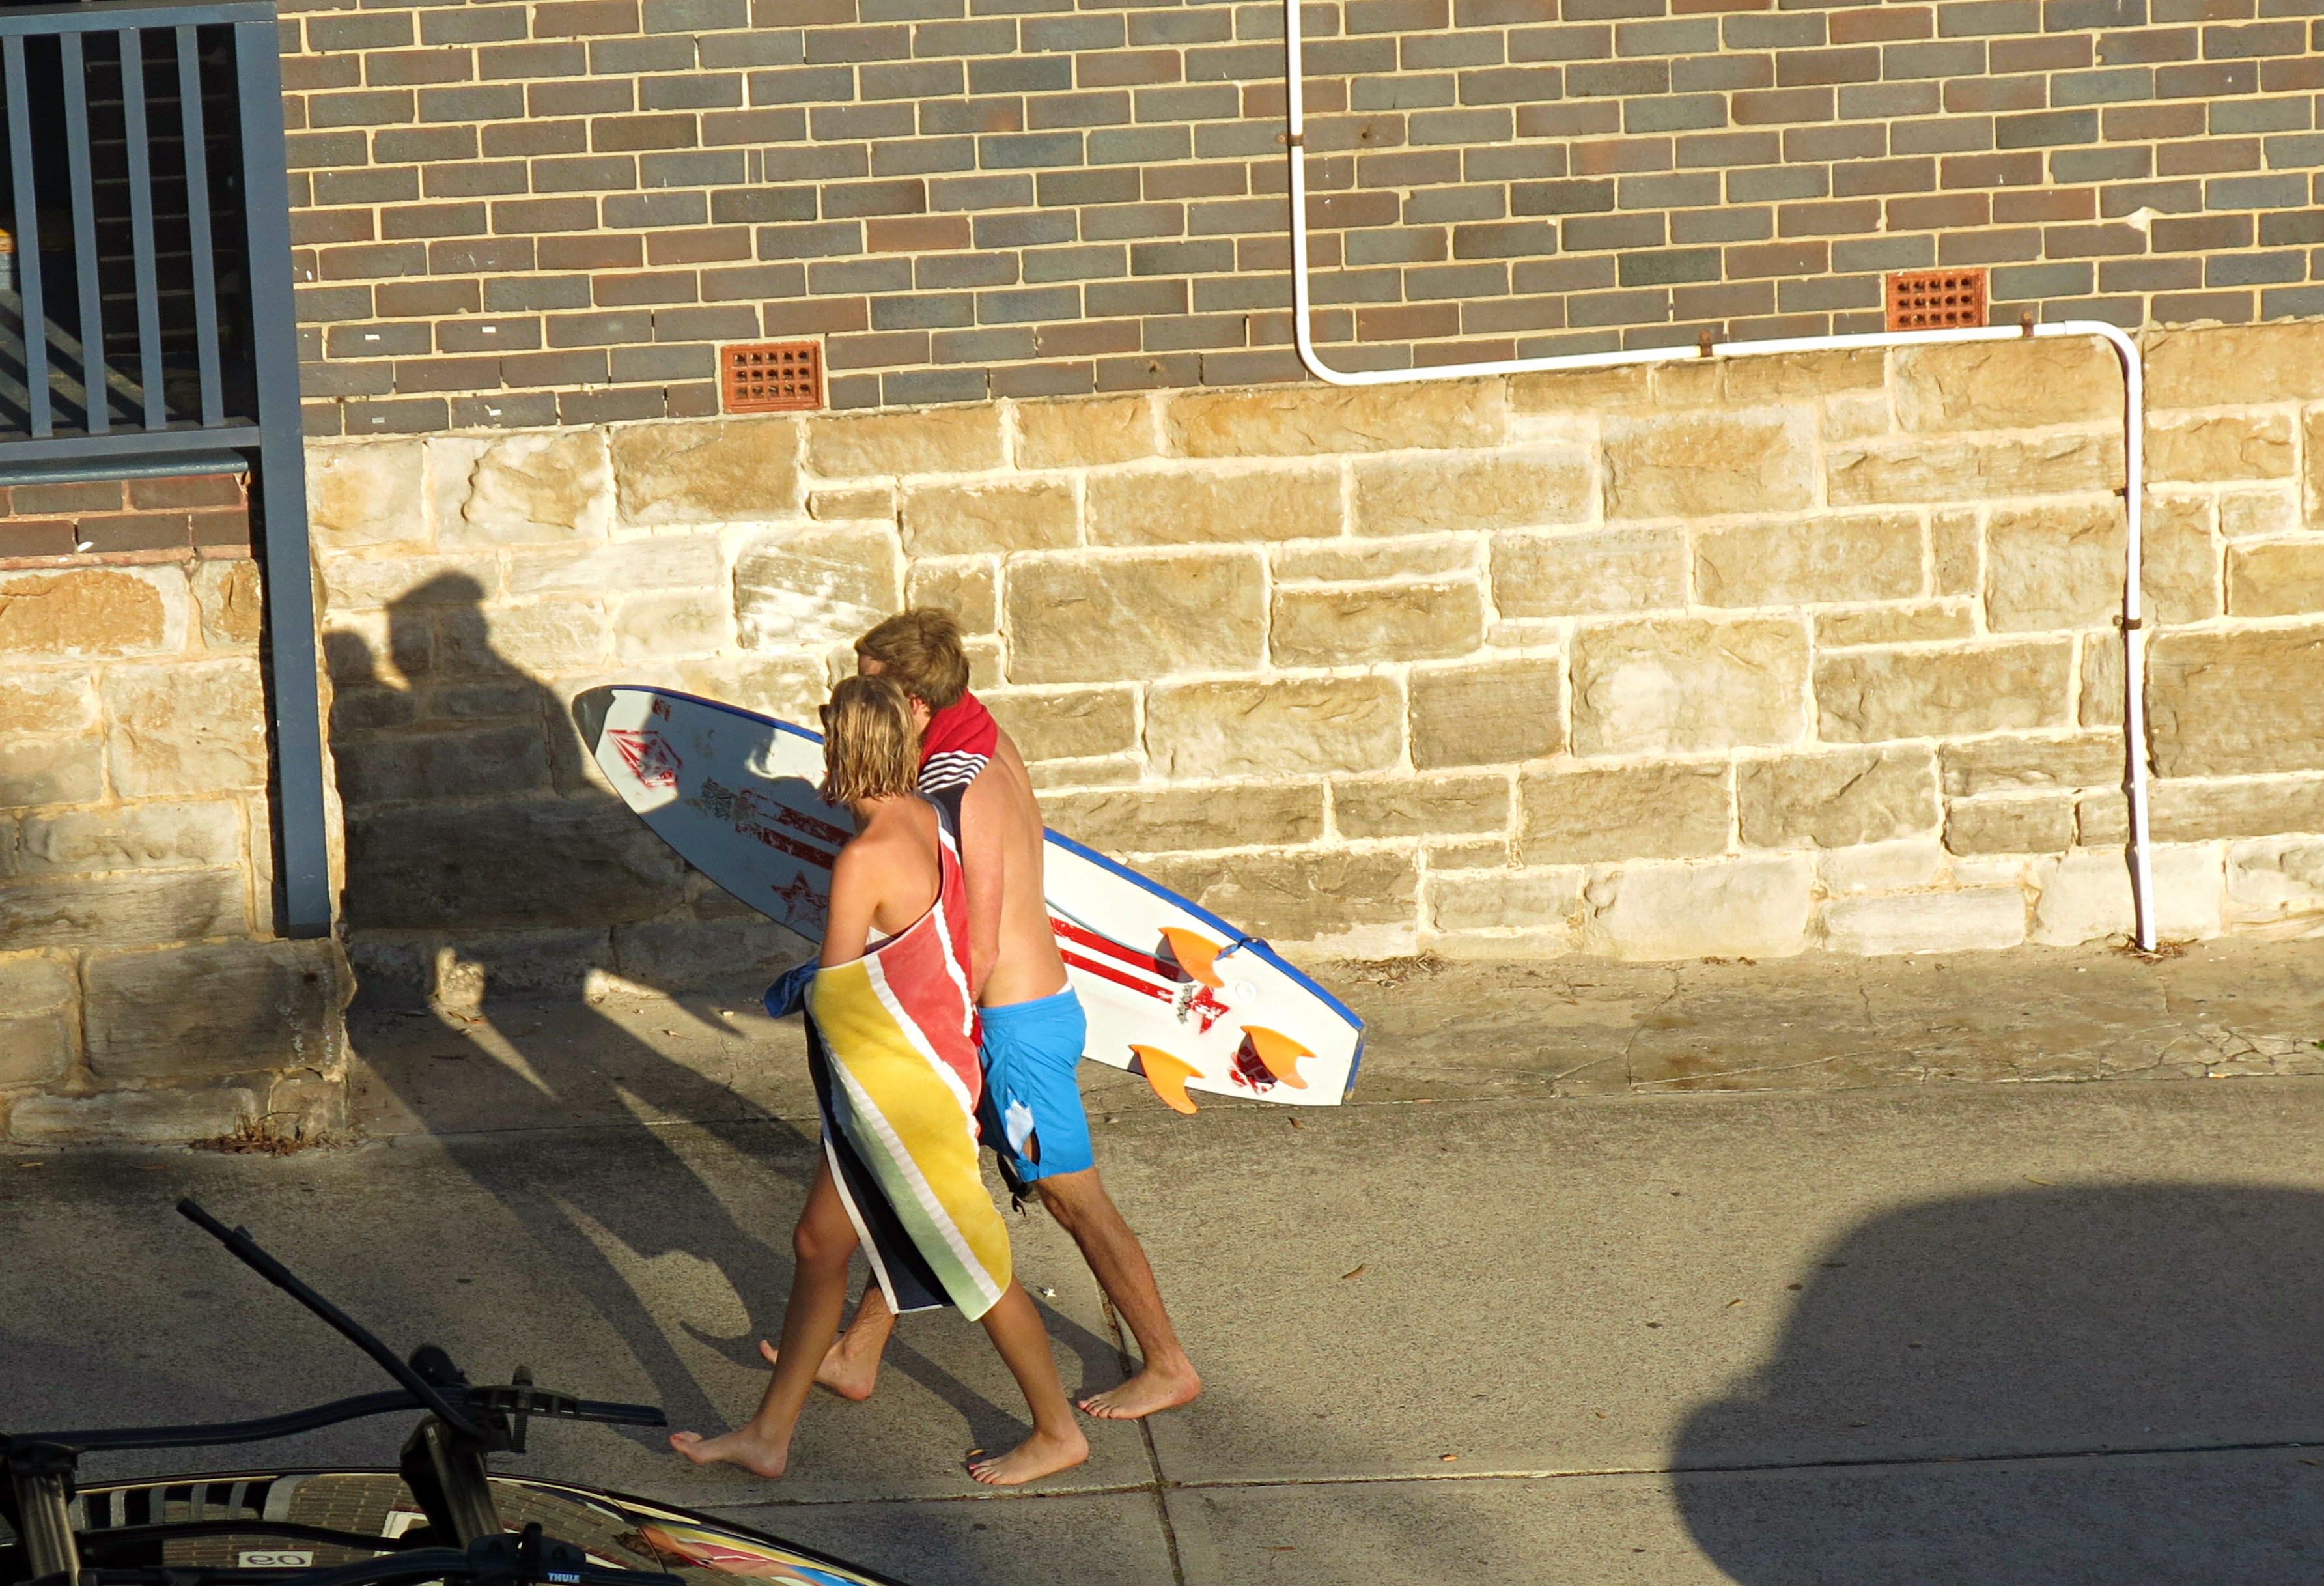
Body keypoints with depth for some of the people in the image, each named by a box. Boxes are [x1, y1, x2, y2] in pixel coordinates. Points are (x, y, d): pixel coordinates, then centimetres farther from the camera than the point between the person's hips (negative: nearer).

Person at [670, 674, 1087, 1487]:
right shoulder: (927, 818, 3)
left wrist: (792, 988, 4)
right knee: (818, 1244, 15)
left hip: (904, 1087, -10)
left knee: (973, 1262, 4)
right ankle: (768, 1434, 24)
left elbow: (831, 991, -16)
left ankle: (1057, 1433, 19)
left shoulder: (865, 858, -23)